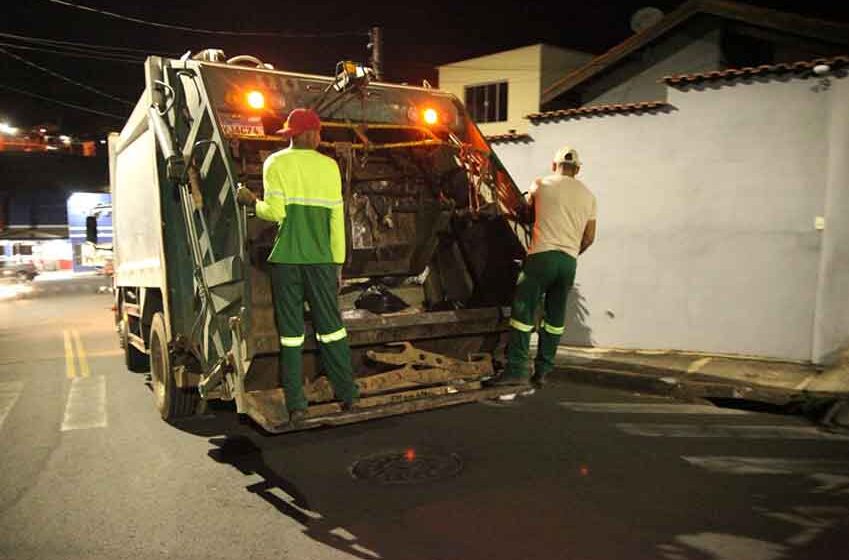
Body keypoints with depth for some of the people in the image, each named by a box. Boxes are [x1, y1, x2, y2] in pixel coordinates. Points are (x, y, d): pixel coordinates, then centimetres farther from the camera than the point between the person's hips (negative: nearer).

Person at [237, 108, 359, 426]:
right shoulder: (328, 166, 5)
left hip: (286, 259, -1)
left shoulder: (275, 163, 1)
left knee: (291, 332, 4)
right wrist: (338, 262, 8)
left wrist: (252, 202, 12)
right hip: (321, 258, 1)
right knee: (330, 327, 10)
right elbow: (337, 219, 3)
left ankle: (296, 405, 6)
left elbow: (275, 212, -9)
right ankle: (348, 395, 15)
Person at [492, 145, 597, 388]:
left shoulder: (541, 184, 5)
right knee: (555, 317, 11)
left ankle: (517, 370, -9)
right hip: (570, 261, 4)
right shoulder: (588, 195, 15)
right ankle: (542, 371, 13)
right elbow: (589, 238, 15)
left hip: (543, 255, -4)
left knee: (523, 312, -4)